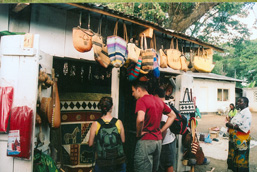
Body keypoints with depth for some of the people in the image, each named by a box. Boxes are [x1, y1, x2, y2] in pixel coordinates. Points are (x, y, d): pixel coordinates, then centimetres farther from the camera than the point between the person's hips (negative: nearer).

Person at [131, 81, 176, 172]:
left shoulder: (141, 100, -13)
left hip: (145, 141, -8)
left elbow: (140, 119, -30)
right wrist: (161, 130, 13)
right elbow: (172, 115, 18)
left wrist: (138, 133, -13)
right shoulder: (159, 101, 11)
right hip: (158, 140, 8)